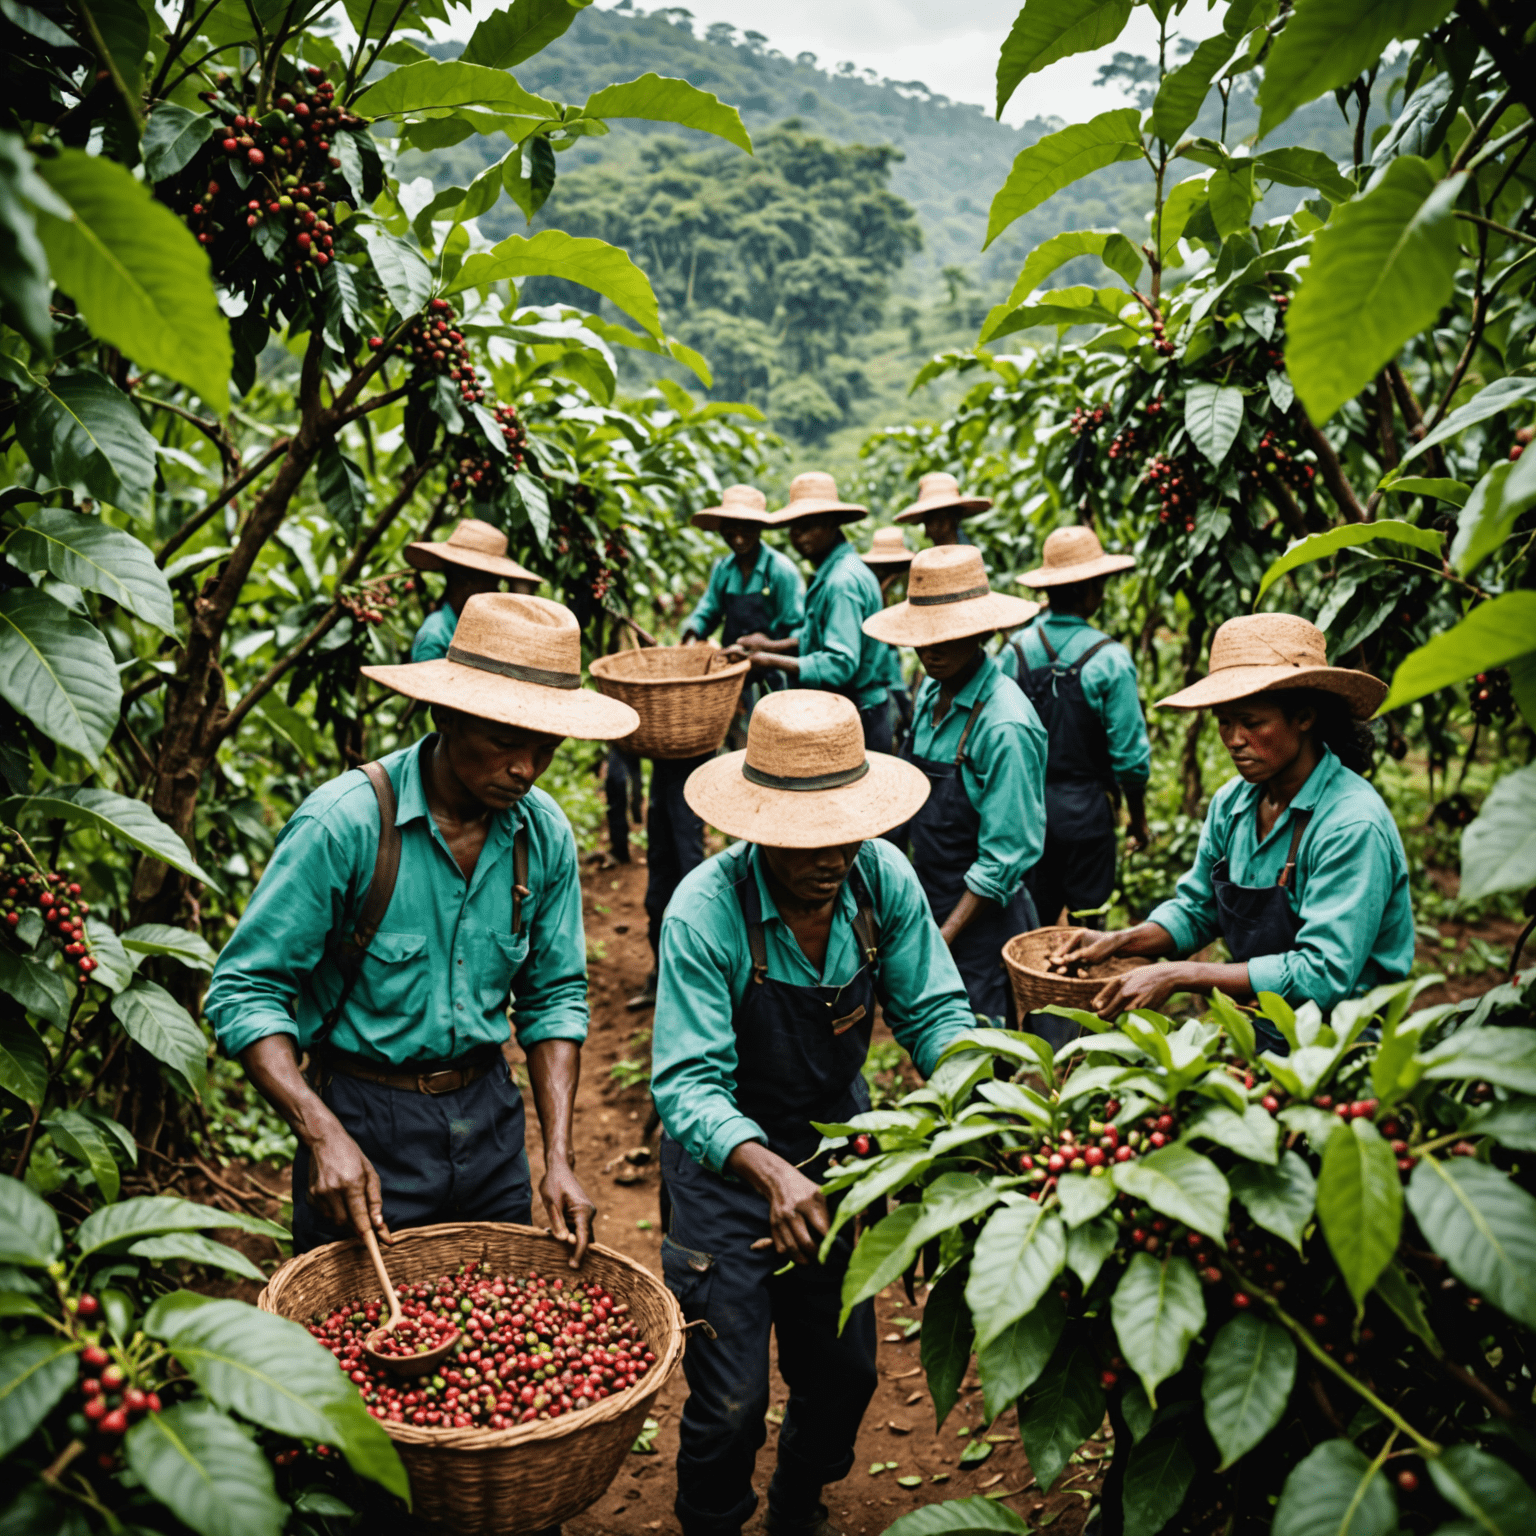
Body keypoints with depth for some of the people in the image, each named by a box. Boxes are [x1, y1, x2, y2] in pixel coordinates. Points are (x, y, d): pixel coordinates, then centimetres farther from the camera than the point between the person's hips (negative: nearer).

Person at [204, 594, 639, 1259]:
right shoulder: (344, 822, -21)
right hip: (364, 1120, -4)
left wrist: (558, 1158, -5)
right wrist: (323, 1135, -28)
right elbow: (244, 992, -17)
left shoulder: (544, 834, -5)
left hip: (489, 1115, 5)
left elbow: (555, 997, 4)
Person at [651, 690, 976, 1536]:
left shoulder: (883, 878, -16)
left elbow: (932, 1011, -8)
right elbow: (688, 1085, -33)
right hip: (726, 1152, -4)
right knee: (731, 1400, 0)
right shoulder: (704, 912, -29)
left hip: (839, 1135, 5)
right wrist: (774, 1174, -49)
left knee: (844, 1370, 17)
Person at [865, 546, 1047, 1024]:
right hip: (929, 904, 7)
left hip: (980, 919, -7)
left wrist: (942, 941, -20)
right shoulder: (931, 692, 3)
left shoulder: (1004, 727, -22)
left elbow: (1003, 861, -20)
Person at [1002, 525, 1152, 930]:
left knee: (1032, 922, 14)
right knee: (1087, 925, 8)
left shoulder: (1016, 650, -3)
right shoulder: (1108, 658, -13)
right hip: (1085, 807, -4)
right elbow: (1129, 754, -11)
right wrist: (1138, 819, 3)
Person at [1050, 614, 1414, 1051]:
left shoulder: (1353, 826, -19)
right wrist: (1120, 942, -3)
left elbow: (1324, 975, -24)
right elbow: (1196, 910, 16)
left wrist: (1180, 975, -23)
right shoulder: (1231, 803, 3)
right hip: (1255, 1032, 6)